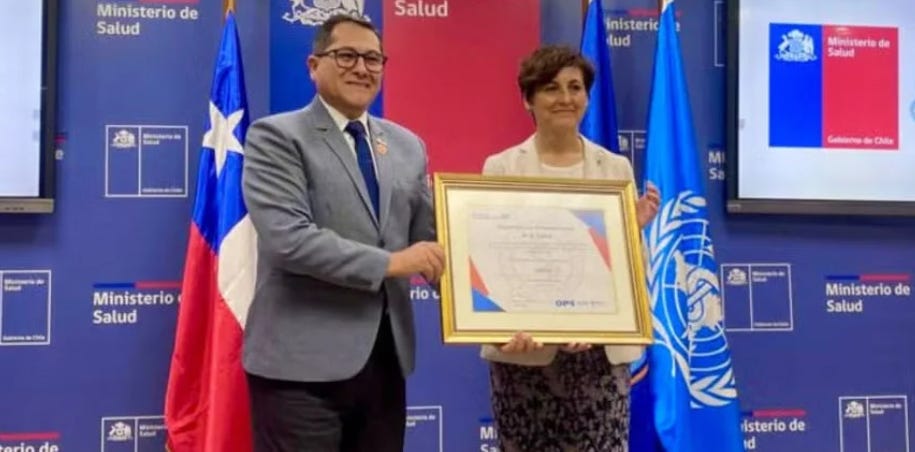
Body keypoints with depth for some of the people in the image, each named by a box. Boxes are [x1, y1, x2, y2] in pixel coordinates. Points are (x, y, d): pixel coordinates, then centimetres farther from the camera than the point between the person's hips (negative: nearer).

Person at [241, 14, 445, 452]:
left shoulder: (407, 145, 14)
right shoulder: (275, 136, -5)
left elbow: (428, 238, 12)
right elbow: (288, 238, -17)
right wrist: (389, 262, -17)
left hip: (386, 356, 6)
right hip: (302, 359, -6)